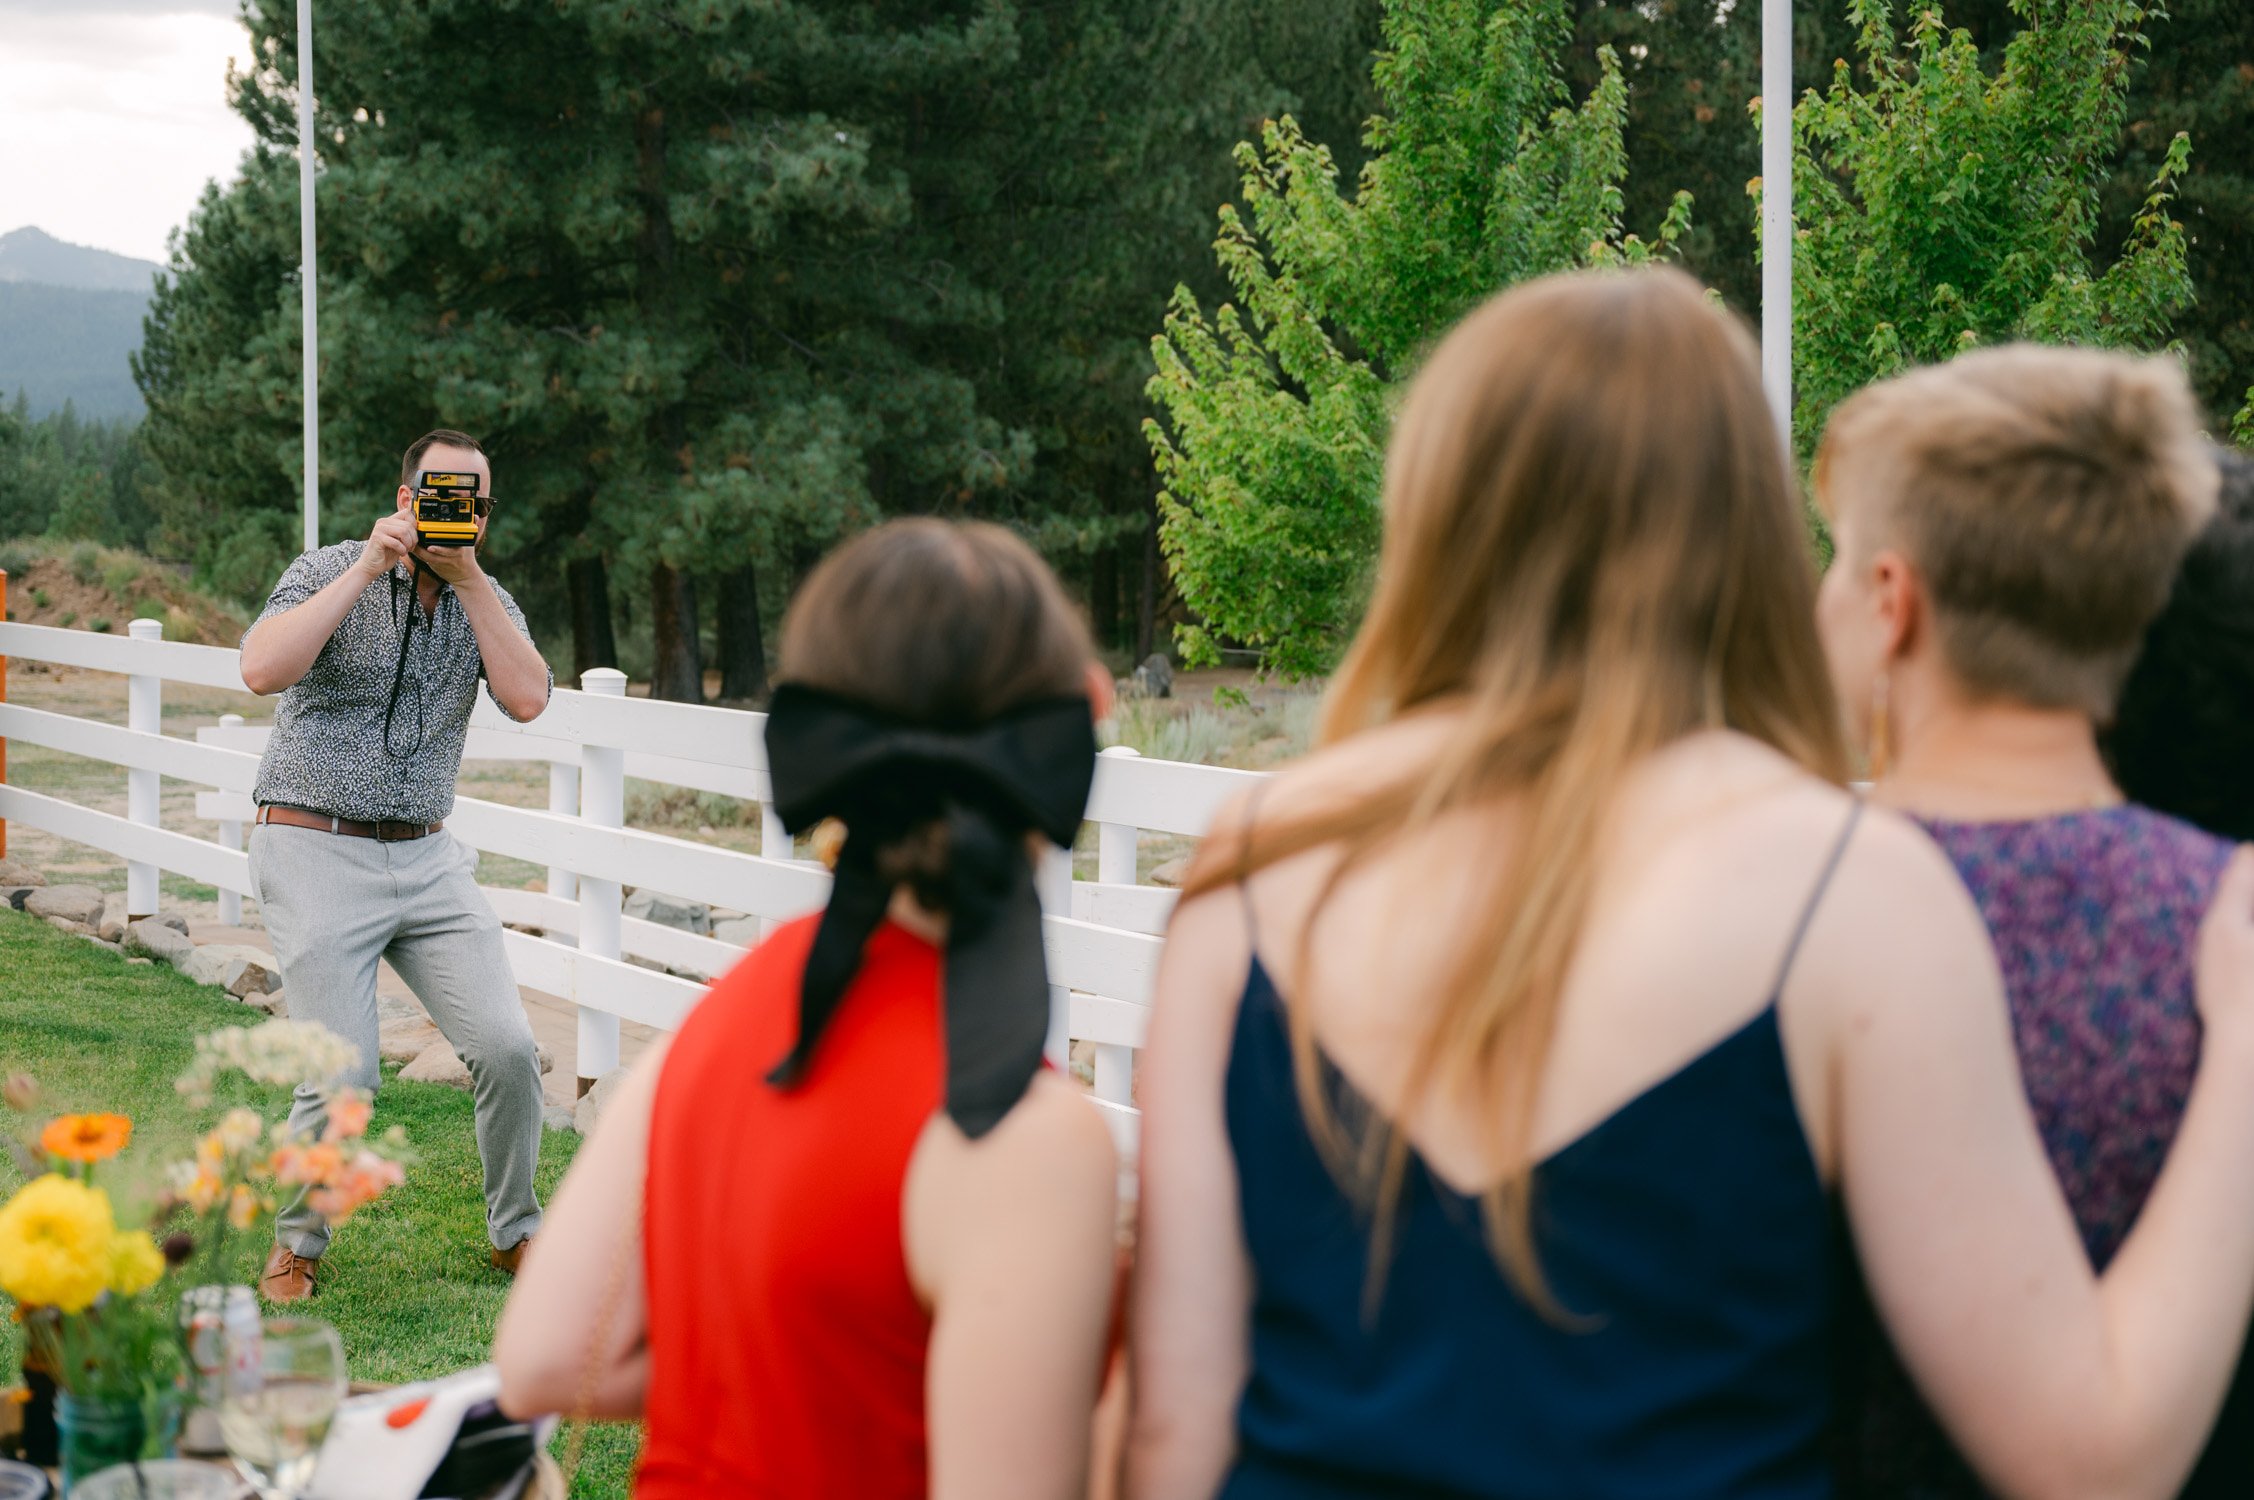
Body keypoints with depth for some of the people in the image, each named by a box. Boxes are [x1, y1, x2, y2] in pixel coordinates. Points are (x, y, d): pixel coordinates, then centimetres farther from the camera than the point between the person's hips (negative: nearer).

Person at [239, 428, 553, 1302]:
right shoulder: (329, 573, -2)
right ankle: (296, 1246, 13)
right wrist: (368, 568, -20)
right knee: (344, 1074, -12)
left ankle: (515, 1233, 15)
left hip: (426, 858, 4)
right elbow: (263, 670, -22)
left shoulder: (485, 599, 10)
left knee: (507, 1048, -6)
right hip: (316, 852, -4)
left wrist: (468, 575, -12)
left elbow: (527, 698, -9)